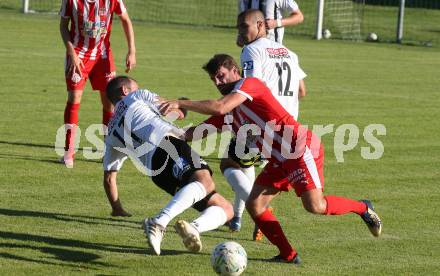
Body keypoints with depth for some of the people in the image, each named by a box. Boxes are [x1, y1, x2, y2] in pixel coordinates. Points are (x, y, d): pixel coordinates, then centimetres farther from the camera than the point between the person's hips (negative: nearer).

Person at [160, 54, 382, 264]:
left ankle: (362, 208, 5)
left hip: (301, 148, -9)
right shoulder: (229, 112, 17)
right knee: (254, 206, -2)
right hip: (279, 159, 9)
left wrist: (180, 103, -23)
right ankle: (288, 255, 3)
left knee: (314, 205, -20)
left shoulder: (249, 84, -10)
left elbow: (220, 107, -25)